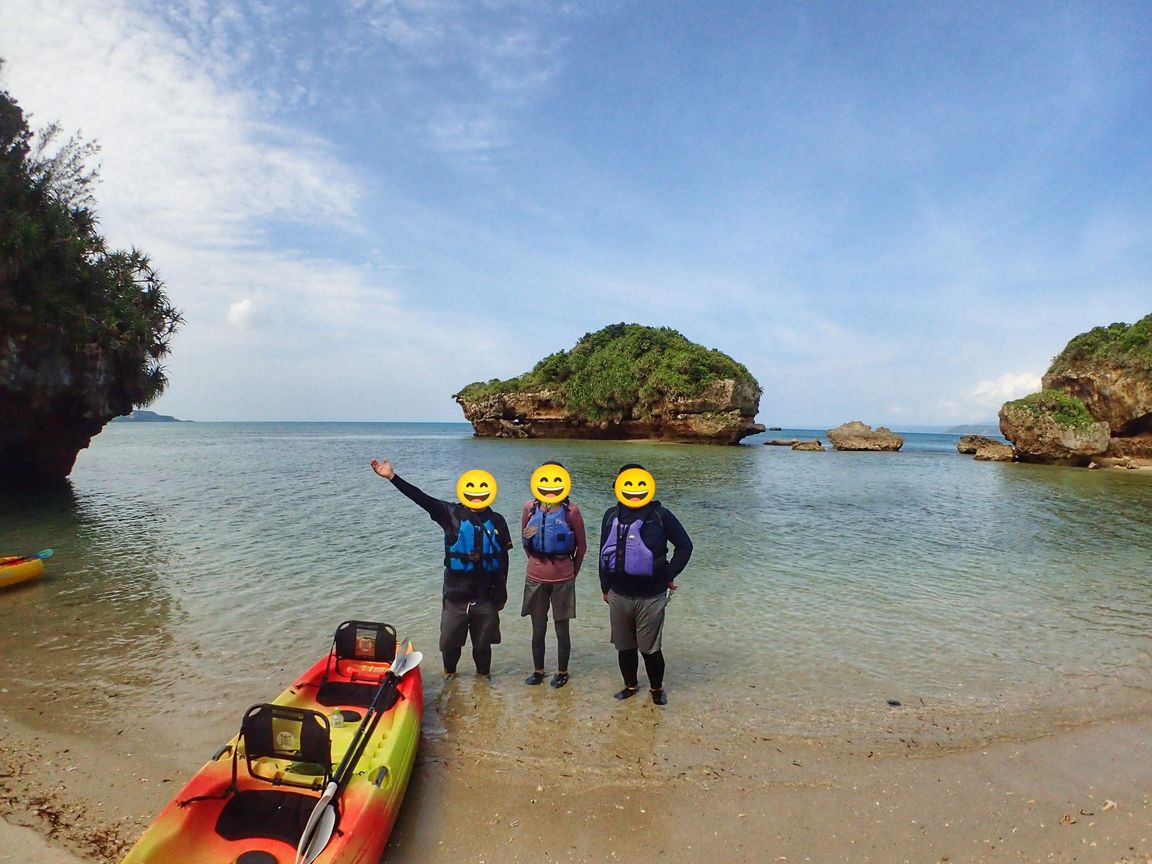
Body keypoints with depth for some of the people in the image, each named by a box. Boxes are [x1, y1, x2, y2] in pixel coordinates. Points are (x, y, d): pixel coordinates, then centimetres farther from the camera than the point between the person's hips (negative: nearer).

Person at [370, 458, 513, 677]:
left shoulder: (497, 521, -1)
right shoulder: (451, 514, -6)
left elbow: (503, 560, 5)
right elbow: (422, 498, -17)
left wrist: (501, 594, 9)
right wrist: (392, 477, -27)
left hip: (485, 597, 1)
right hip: (455, 597, 0)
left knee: (483, 644, 14)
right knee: (449, 643, 14)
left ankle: (483, 676, 38)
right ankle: (449, 675, 40)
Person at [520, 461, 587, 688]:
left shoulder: (571, 510, -11)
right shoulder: (530, 507, -3)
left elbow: (581, 546, 0)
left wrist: (572, 572, 9)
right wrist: (537, 563, 12)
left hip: (563, 579, -2)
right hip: (536, 578, 2)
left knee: (562, 629, 9)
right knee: (538, 629, 14)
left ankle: (562, 672, 27)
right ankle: (538, 671, 31)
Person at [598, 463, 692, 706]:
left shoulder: (660, 515, -7)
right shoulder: (611, 515, 5)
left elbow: (685, 545, 1)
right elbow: (604, 553, 12)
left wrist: (670, 575, -2)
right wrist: (605, 587, 14)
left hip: (651, 596, -4)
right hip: (618, 595, 4)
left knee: (649, 647, 4)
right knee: (624, 646, 16)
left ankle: (657, 687, 30)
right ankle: (630, 685, 38)